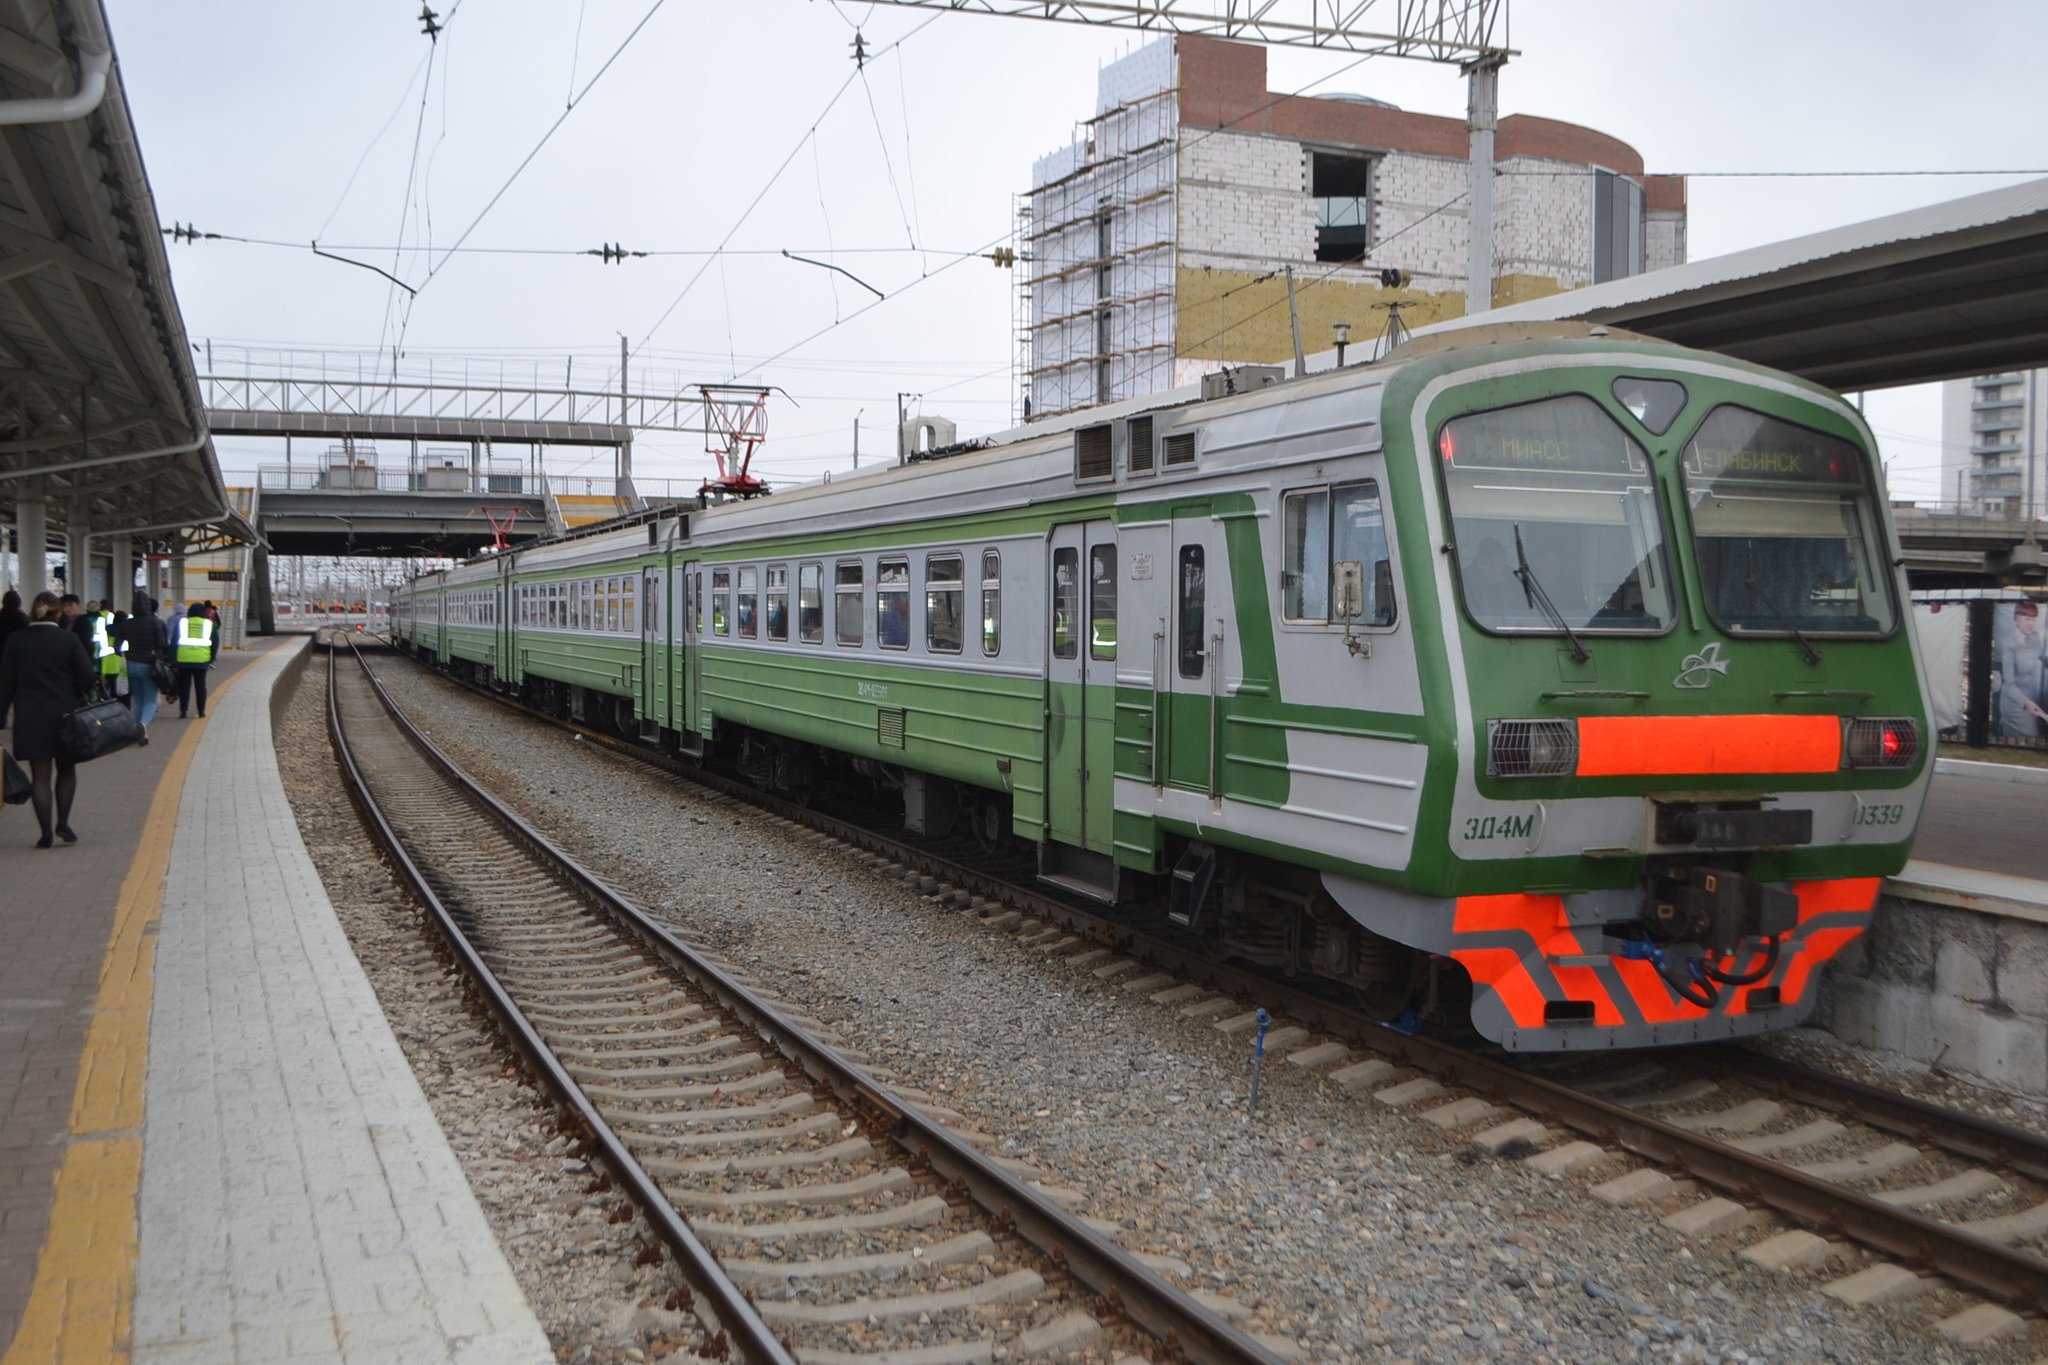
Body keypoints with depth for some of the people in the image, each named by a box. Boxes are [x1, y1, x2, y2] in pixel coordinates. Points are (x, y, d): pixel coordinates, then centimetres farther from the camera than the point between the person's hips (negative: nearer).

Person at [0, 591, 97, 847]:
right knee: (66, 770, 16)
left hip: (30, 718, 1)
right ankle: (62, 822, 6)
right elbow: (87, 677, -8)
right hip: (65, 714, -1)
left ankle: (46, 833, 2)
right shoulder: (69, 640, -7)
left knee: (40, 775, 5)